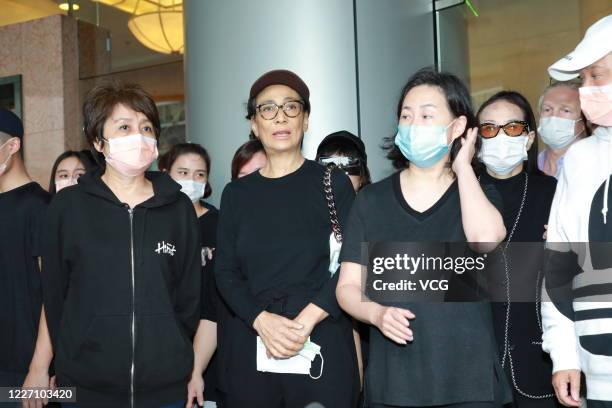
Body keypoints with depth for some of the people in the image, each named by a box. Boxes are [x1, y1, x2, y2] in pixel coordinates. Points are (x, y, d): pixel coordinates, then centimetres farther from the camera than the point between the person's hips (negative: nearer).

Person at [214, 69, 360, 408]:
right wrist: (262, 320, -14)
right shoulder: (236, 193, 9)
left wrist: (305, 322, -17)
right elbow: (225, 271, 3)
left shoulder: (332, 183, 2)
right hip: (249, 347, 2)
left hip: (322, 347, -2)